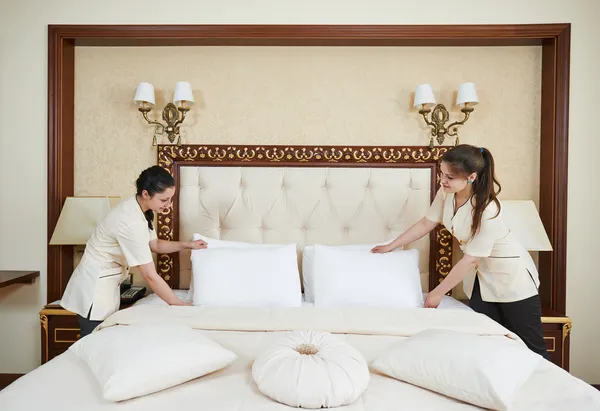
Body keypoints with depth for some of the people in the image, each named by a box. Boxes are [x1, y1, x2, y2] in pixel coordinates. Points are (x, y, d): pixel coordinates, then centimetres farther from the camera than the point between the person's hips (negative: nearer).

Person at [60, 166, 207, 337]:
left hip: (106, 283, 9)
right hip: (95, 287, -9)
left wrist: (187, 244, 1)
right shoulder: (132, 222, -31)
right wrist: (179, 305, -21)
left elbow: (154, 244, 12)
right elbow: (150, 276, -28)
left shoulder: (136, 207, -2)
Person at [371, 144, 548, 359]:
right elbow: (426, 223, 1)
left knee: (531, 346, 7)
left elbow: (471, 259, -27)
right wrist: (390, 246, 4)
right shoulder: (446, 194, -13)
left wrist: (438, 292, -19)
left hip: (511, 275, -6)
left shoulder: (487, 209, -32)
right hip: (481, 274, 6)